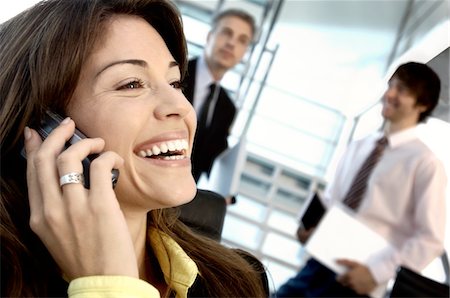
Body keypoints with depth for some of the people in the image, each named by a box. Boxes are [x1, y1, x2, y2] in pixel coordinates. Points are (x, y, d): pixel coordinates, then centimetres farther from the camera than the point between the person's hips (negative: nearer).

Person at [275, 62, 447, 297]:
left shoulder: (424, 162, -6)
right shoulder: (357, 148, 14)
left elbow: (430, 239, -9)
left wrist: (377, 271, -17)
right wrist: (310, 226, 0)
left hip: (355, 275, -6)